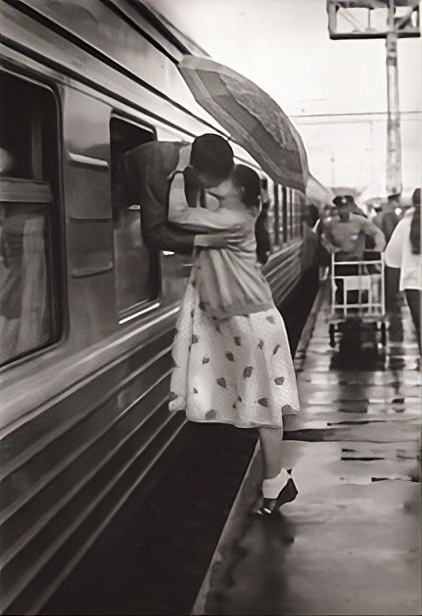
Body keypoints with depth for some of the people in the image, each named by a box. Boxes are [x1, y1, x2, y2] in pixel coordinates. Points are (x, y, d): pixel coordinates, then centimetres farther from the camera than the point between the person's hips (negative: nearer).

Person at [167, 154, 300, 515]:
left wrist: (180, 173, -12)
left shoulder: (232, 220, -19)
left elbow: (178, 214, -23)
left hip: (252, 322, -10)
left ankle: (276, 482, 11)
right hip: (232, 322, 10)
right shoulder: (228, 218, 10)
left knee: (262, 404, 0)